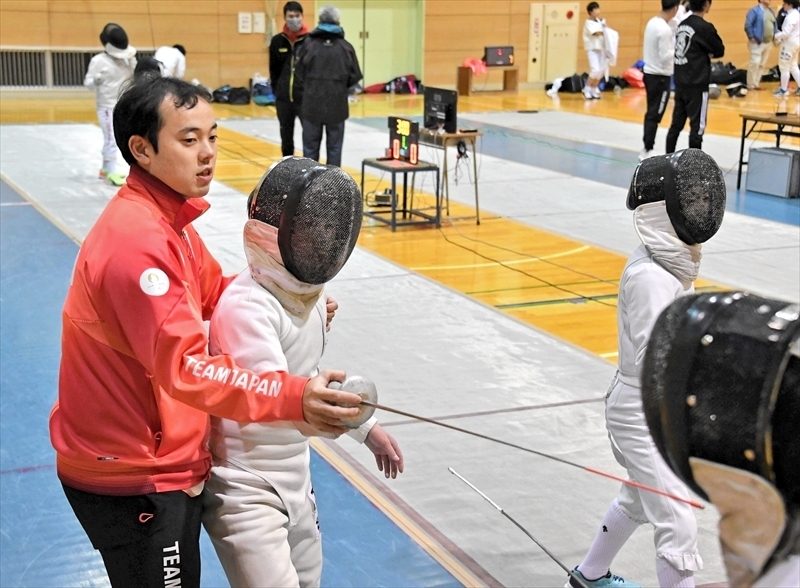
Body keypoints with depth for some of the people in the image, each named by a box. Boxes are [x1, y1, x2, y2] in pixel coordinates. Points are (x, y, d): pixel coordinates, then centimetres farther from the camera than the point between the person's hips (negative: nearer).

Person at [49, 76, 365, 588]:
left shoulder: (164, 220, 5)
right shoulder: (136, 240, -28)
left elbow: (213, 290, 17)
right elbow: (185, 366, -35)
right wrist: (294, 397, -42)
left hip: (152, 464, 10)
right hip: (133, 479, -10)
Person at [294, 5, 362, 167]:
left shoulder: (309, 44, -3)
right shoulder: (346, 47, -1)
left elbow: (299, 75, -3)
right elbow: (355, 76, 1)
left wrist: (300, 97, 11)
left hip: (311, 104, 0)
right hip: (337, 105, 0)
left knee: (310, 147, 8)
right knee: (334, 148, 7)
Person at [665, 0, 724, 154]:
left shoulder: (682, 25, 10)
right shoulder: (704, 27, -13)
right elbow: (720, 51, -3)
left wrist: (704, 54, 7)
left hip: (680, 83, 7)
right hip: (697, 85, -7)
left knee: (676, 124, 12)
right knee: (697, 127, -2)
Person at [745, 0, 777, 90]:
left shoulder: (771, 11, 13)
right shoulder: (754, 10, -10)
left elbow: (774, 24, 21)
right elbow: (747, 25, -15)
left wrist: (775, 35, 9)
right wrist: (751, 37, -16)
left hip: (768, 42, 8)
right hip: (757, 42, -8)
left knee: (763, 64, 10)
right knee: (755, 63, -10)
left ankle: (756, 84, 19)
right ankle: (751, 85, -2)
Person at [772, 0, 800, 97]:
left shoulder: (790, 17, -20)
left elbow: (786, 33, -24)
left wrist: (777, 36, -8)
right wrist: (780, 37, 10)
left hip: (789, 43, -9)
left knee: (784, 67, 1)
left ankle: (783, 90, 7)